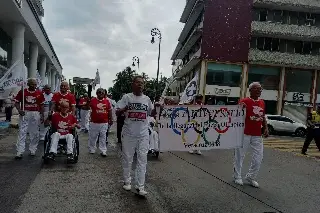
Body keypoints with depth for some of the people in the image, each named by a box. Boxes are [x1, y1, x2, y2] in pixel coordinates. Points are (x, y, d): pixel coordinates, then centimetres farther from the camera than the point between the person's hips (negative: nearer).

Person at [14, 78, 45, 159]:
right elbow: (17, 102, 3)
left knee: (34, 133, 7)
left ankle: (32, 150, 19)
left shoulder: (39, 93, 5)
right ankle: (20, 152, -3)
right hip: (24, 114, -2)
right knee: (22, 132, -4)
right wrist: (19, 110, -14)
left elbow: (41, 105, 10)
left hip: (36, 114, 2)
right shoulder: (22, 92, 1)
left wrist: (42, 115, 6)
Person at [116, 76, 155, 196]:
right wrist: (125, 108, -23)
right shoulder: (126, 97, -3)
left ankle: (140, 186, 7)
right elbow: (117, 113, -4)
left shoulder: (147, 99, 6)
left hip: (143, 134, 2)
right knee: (127, 158, 10)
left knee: (142, 159, 1)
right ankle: (127, 181, 28)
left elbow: (151, 113, 16)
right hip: (128, 133, -2)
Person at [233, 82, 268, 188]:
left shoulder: (262, 103, 12)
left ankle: (251, 177, 24)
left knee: (259, 157, 7)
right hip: (245, 134, -6)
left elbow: (263, 117, 20)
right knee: (240, 155, 6)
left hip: (257, 135, 6)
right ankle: (237, 176, 23)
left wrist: (265, 128, 8)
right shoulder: (244, 101, -8)